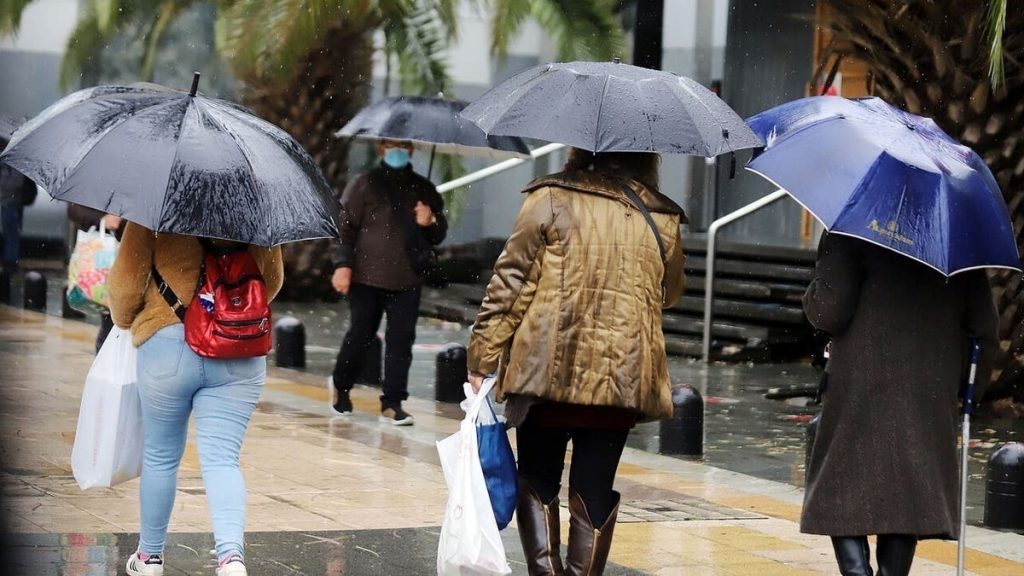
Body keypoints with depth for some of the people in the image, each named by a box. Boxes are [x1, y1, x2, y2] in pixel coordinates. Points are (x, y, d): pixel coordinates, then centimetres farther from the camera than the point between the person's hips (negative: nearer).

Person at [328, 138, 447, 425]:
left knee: (401, 340, -3)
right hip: (367, 277, -3)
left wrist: (431, 223, -5)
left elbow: (439, 235, 19)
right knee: (360, 335, 5)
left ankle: (392, 404, 0)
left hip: (407, 281, 3)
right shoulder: (364, 185, 0)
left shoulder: (424, 189, 12)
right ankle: (341, 384, 31)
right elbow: (345, 226, -4)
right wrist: (343, 264, -14)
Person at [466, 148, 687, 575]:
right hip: (623, 377, 2)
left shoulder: (551, 200, -2)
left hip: (547, 370, -2)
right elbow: (670, 293, 21)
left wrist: (482, 360, -1)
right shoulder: (664, 219, 6)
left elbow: (509, 283, -5)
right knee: (594, 492, 10)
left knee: (538, 480, 11)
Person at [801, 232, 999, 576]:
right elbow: (984, 326, 8)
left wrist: (812, 297, 7)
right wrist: (972, 385, 18)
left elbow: (829, 311, -15)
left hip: (861, 390, -4)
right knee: (908, 495, 11)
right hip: (933, 395, 4)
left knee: (840, 486, 6)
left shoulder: (849, 234, -8)